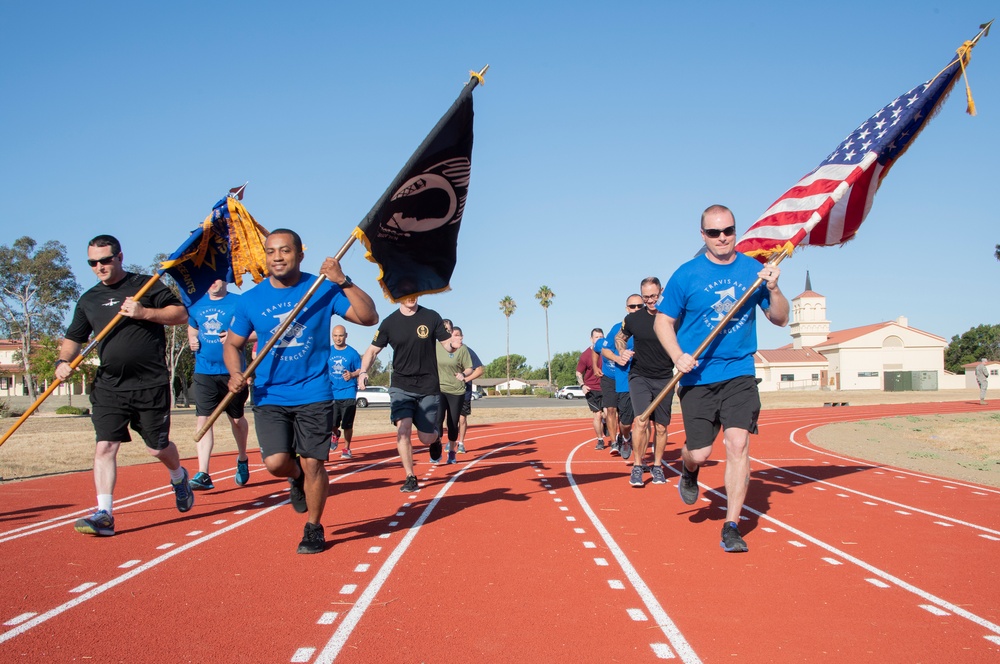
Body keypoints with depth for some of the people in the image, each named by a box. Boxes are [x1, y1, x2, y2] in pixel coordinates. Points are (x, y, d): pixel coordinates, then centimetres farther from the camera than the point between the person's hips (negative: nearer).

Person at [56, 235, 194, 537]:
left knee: (158, 447, 6)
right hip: (109, 386, 3)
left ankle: (178, 478, 38)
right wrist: (64, 361, -4)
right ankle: (104, 514, -6)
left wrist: (144, 313, -16)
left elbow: (181, 313, -3)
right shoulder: (89, 300, 12)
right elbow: (73, 338, 16)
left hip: (151, 385, -3)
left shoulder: (146, 285, 1)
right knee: (104, 446, -8)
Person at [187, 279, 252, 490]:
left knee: (237, 419, 12)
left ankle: (242, 459, 37)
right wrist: (192, 340, 5)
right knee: (203, 419, -7)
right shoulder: (196, 304, 8)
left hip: (232, 372, -3)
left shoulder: (238, 302, -6)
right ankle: (203, 474, -8)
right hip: (204, 372, 3)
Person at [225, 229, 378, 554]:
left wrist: (343, 282, -22)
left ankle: (314, 529, 23)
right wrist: (235, 374, -9)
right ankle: (296, 477, 27)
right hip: (269, 397, 1)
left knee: (313, 464, 0)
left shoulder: (323, 289, -4)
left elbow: (369, 317, -11)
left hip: (313, 395, -1)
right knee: (276, 463, -11)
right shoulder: (251, 299, 1)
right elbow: (233, 344, 11)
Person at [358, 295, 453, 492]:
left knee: (426, 438, 1)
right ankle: (410, 478, -1)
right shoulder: (390, 322, -1)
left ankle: (435, 438, 39)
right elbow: (372, 350, 3)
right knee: (403, 429, -16)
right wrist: (363, 372, -15)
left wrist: (452, 345, -23)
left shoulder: (431, 317, -2)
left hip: (428, 387, 0)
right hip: (401, 385, 0)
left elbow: (447, 344, 2)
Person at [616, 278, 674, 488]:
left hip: (665, 379, 1)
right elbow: (620, 338, 16)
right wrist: (623, 352, -4)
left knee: (660, 426, 8)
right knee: (641, 420, -17)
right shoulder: (633, 319, -3)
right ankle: (638, 465, -3)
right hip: (639, 376, -1)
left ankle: (657, 466, 26)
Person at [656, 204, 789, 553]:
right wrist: (678, 356, -13)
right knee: (700, 454, 1)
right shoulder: (686, 275, -3)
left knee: (738, 444, -11)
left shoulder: (753, 270, 3)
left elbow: (780, 319, 8)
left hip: (739, 374, 1)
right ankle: (688, 471, 39)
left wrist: (774, 289, -11)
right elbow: (663, 321, 3)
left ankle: (732, 526, 1)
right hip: (697, 377, -1)